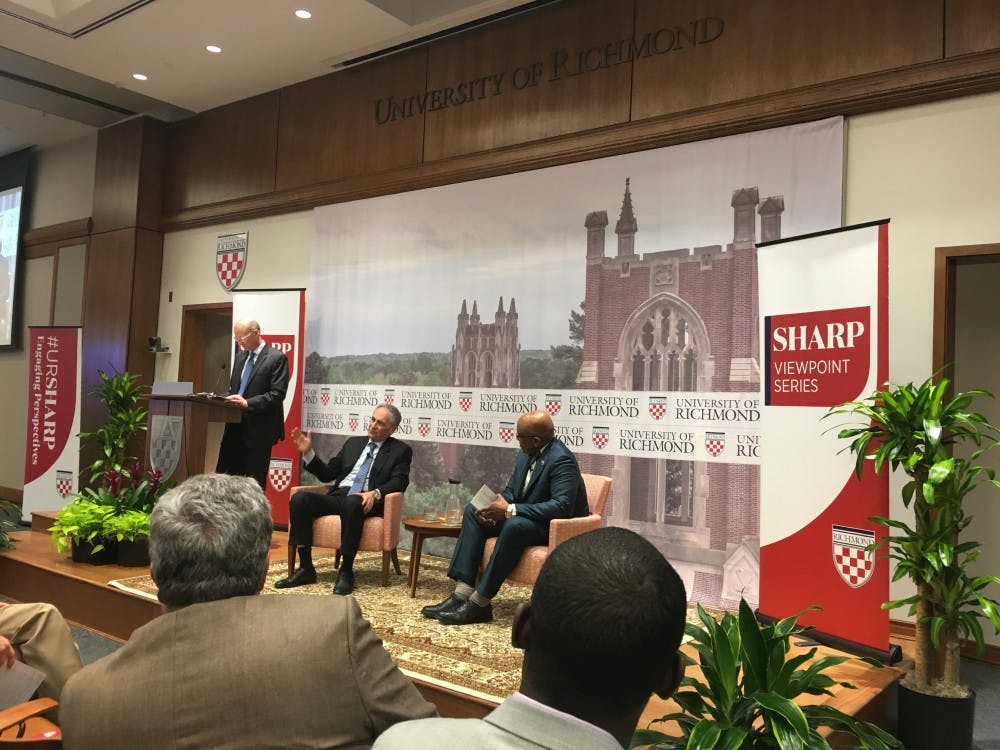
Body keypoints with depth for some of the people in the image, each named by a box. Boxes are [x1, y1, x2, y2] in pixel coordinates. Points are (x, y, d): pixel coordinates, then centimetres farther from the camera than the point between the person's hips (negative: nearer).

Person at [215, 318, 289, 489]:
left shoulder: (277, 358, -8)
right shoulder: (240, 356, 16)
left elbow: (277, 394, -16)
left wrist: (248, 403, -25)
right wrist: (226, 400, 1)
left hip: (259, 430, -7)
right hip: (235, 426, 8)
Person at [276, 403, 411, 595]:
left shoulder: (401, 451, 11)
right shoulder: (353, 443, 24)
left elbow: (399, 481, -5)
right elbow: (327, 474, 23)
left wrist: (375, 493, -23)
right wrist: (308, 452, 9)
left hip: (364, 501, -5)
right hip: (337, 497, 5)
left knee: (351, 503, -39)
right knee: (299, 498, -22)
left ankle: (346, 572, -29)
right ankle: (306, 568, -18)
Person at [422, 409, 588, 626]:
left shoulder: (561, 460, -22)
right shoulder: (525, 455, 4)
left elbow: (562, 506, -32)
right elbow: (511, 490, 13)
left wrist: (510, 510, -31)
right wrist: (495, 505, -12)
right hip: (522, 517, 9)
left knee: (515, 525, -36)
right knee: (473, 511, -2)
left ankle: (479, 603, -26)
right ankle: (462, 593, -14)